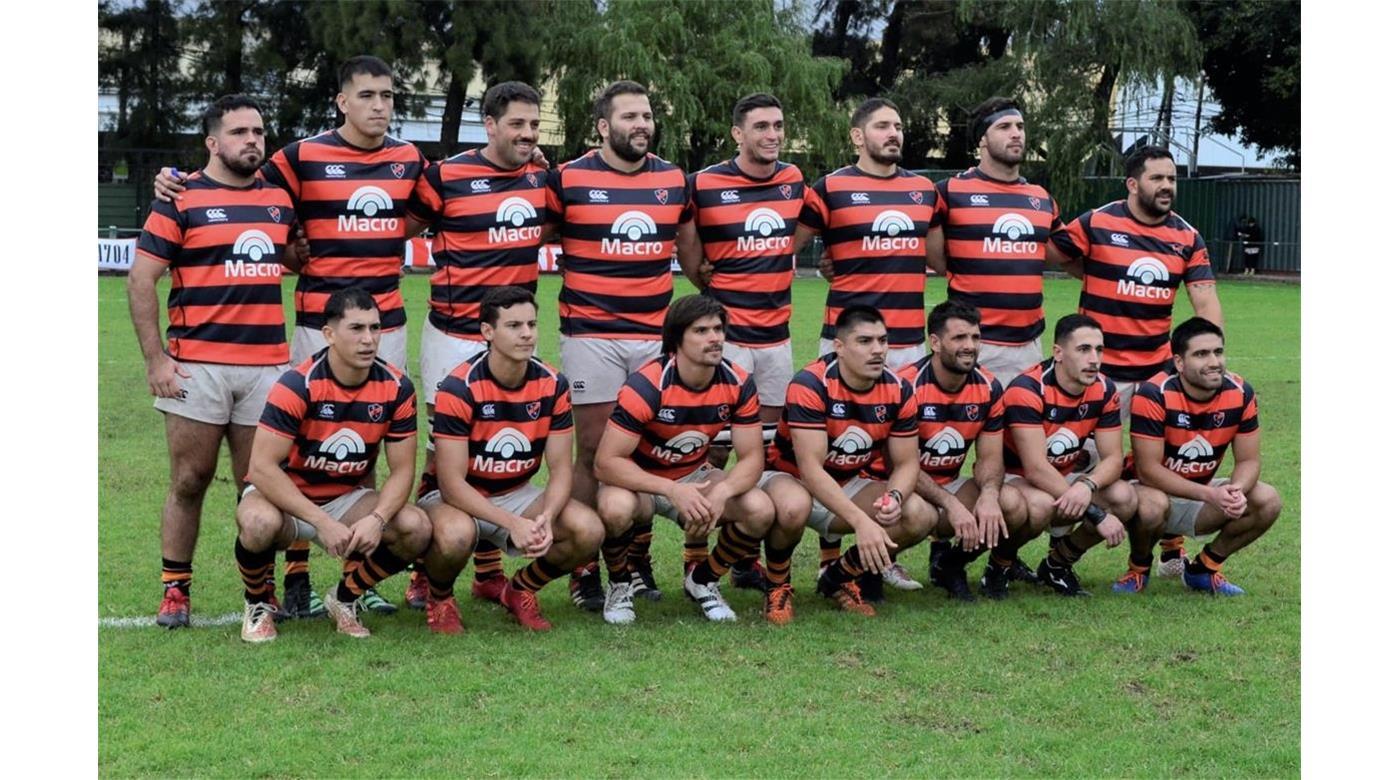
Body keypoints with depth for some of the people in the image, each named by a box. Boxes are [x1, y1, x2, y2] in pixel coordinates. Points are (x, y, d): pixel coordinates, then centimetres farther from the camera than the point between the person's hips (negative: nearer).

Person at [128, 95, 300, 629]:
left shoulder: (280, 200, 12)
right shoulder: (181, 199, -1)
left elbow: (292, 259, 28)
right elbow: (141, 279, -3)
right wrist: (155, 358, -8)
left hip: (267, 365, 3)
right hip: (198, 365, -3)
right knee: (190, 481, 2)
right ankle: (175, 589, 13)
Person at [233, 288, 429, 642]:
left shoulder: (396, 387, -11)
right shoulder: (297, 386, -24)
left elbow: (402, 469, -7)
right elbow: (261, 467, -27)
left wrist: (377, 519, -27)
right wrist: (322, 522, -33)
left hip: (347, 498, 4)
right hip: (285, 496, -4)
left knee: (416, 529, -21)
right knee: (260, 523, -38)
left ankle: (345, 598, 6)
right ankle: (258, 604, -4)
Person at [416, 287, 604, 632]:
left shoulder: (553, 385, -8)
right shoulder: (459, 389, -22)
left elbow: (561, 468, -6)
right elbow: (451, 483, -24)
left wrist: (546, 518, -28)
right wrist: (512, 524, -35)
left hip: (516, 494, 5)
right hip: (454, 497, -4)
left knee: (588, 530, -21)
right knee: (456, 535, -40)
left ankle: (518, 591, 8)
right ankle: (438, 597, -3)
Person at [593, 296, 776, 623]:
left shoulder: (738, 384, -14)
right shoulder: (646, 385, -27)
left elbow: (752, 458, -11)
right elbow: (606, 462, -29)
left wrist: (722, 491, -33)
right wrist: (672, 490, -40)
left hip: (695, 477, 4)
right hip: (639, 481, -4)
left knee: (760, 510, -22)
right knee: (615, 507, -39)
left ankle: (702, 580, 6)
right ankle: (619, 585, -6)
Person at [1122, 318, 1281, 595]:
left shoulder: (1240, 393, -10)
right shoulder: (1154, 395, -25)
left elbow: (1249, 460, -5)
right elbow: (1148, 469, -26)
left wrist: (1236, 490, -29)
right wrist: (1210, 495, -35)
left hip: (1204, 494, 5)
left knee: (1268, 502, -17)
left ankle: (1204, 569, 5)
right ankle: (1139, 567, -3)